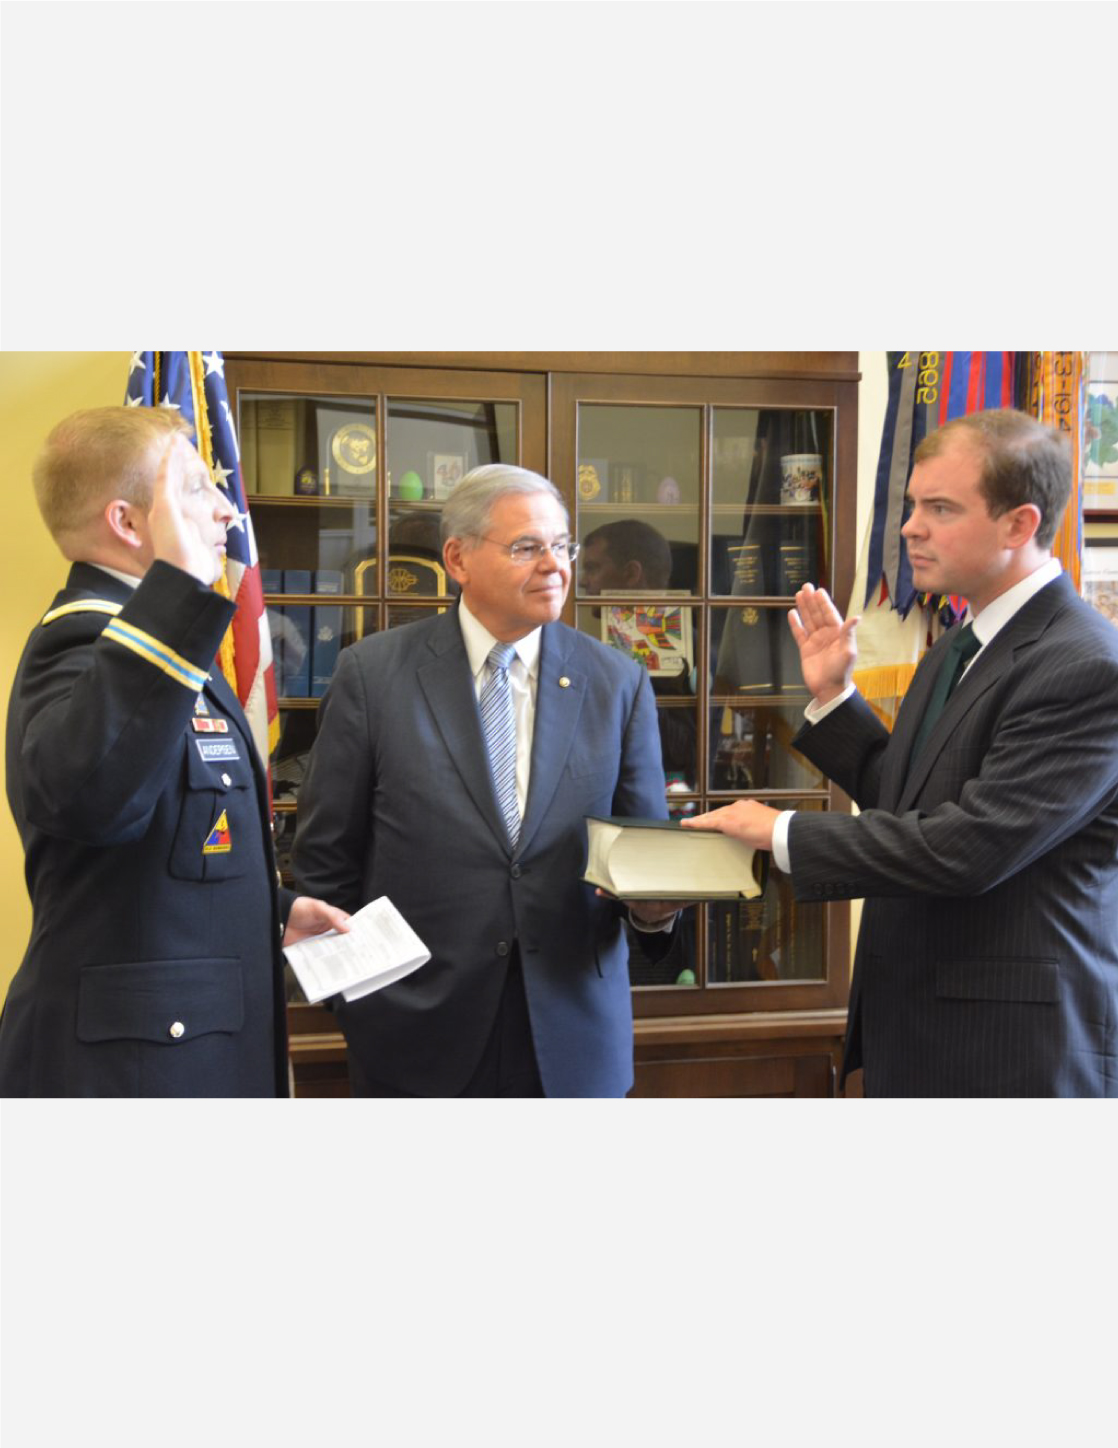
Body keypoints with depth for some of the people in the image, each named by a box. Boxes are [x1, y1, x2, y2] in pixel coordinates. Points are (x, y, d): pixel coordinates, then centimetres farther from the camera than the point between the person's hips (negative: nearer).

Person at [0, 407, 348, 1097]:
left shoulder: (159, 637, 15)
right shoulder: (89, 642, -18)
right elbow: (86, 795, -41)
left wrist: (273, 909, 11)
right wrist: (176, 586, -41)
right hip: (127, 1062, -10)